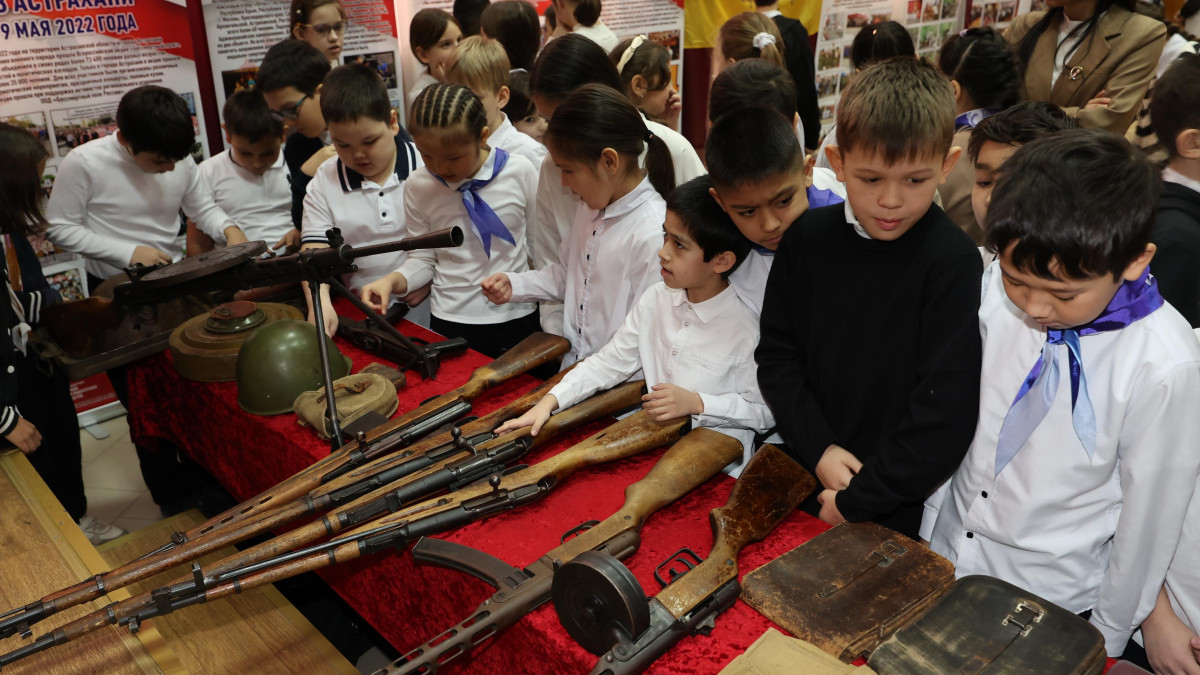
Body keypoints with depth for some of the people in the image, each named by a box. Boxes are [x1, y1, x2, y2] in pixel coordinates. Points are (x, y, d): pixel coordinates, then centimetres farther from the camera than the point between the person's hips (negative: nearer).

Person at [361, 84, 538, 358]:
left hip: (517, 317, 0)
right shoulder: (418, 186, -5)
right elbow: (423, 259, 2)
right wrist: (393, 281, -17)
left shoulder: (520, 171, -10)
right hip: (451, 321, 1)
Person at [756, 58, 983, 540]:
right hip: (806, 480, 4)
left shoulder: (954, 262, -16)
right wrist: (818, 450, -10)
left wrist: (858, 500, -15)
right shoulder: (807, 238, -4)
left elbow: (946, 412, -18)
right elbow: (777, 356, 1)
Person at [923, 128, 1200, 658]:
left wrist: (1109, 637, -1)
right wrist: (930, 529, 9)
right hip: (942, 558, 4)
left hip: (1050, 604, -4)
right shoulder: (994, 287, -15)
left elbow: (1151, 514, -13)